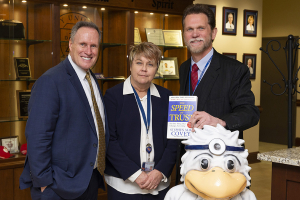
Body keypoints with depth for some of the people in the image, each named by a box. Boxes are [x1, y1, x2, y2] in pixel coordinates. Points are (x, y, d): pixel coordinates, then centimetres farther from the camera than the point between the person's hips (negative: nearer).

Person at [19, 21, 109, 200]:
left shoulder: (93, 81, 11)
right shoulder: (50, 81, -16)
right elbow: (37, 137, -20)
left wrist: (101, 168, 12)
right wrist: (44, 183, -19)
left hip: (92, 179, 8)